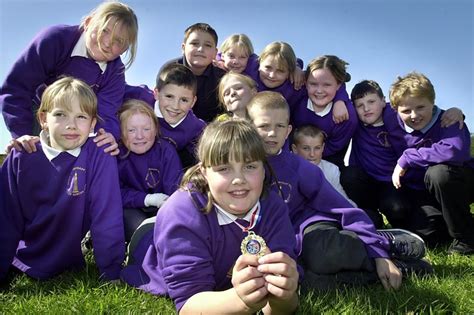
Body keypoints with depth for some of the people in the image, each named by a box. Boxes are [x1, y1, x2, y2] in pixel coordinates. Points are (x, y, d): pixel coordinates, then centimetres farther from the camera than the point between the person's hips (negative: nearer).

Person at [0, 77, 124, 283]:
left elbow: (107, 217, -13)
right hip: (20, 263, 2)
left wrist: (111, 274, -14)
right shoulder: (21, 157, -7)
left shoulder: (101, 159, -14)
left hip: (68, 268, -1)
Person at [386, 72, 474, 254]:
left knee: (438, 172, -35)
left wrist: (407, 159, -34)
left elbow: (456, 151, -42)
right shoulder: (394, 128, -9)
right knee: (424, 230, -23)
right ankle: (446, 219, 15)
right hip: (423, 193, 3)